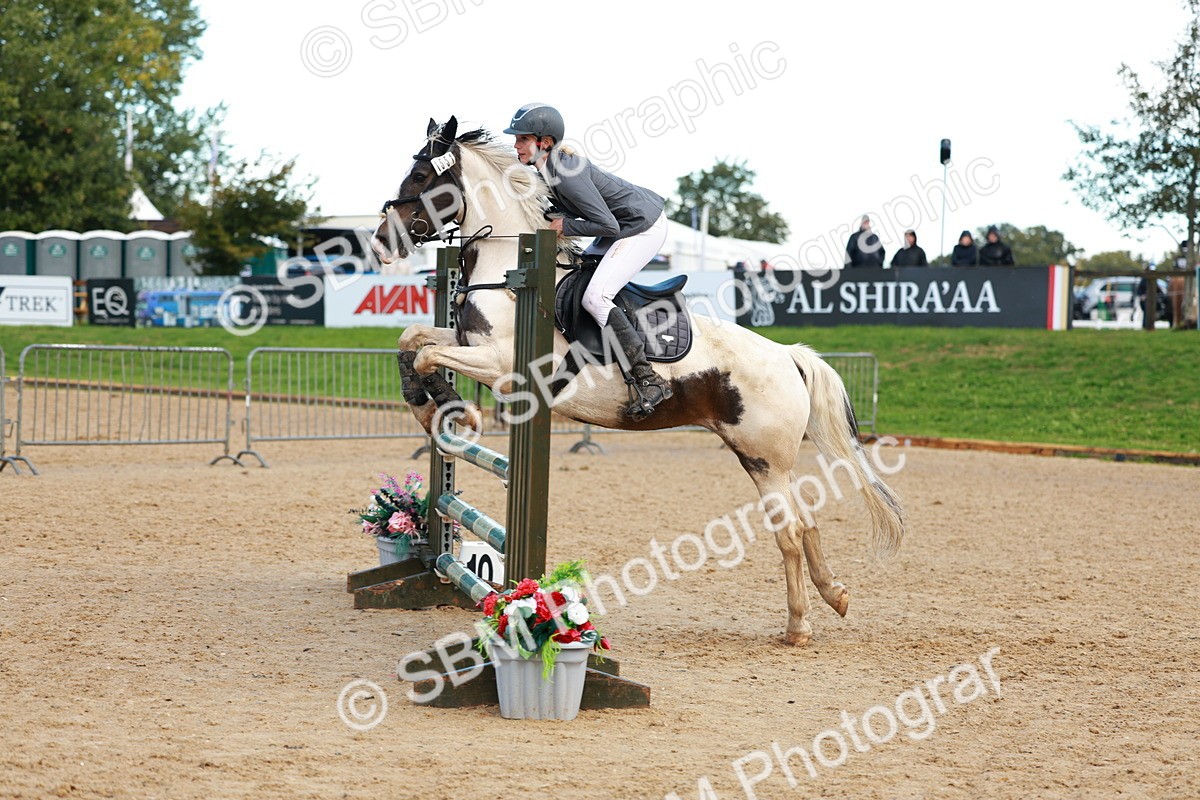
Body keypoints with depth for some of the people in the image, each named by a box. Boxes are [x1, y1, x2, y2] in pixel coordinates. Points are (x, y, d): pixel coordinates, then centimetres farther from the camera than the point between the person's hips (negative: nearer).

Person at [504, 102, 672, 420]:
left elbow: (608, 225, -27)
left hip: (643, 227, -11)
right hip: (627, 223, 11)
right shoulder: (546, 165, 1)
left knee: (595, 298, -19)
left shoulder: (566, 174, -27)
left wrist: (564, 226, -18)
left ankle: (648, 381, -17)